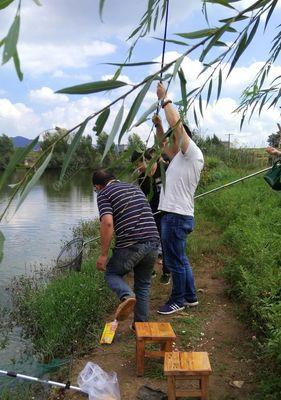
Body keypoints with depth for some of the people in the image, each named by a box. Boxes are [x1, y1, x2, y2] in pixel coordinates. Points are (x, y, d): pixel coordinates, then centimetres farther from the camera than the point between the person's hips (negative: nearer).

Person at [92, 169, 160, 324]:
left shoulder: (103, 194, 1)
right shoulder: (135, 188, 23)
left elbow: (108, 223, -14)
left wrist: (103, 254, -10)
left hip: (130, 246, -6)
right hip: (153, 242, 6)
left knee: (111, 273, 19)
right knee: (143, 284, 22)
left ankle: (127, 295, -9)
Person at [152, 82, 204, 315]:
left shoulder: (193, 154, -10)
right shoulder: (180, 157, 17)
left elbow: (177, 123, -19)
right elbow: (164, 144, 31)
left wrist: (164, 99, -10)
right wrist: (158, 126, 14)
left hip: (177, 217, -10)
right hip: (173, 215, 10)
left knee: (175, 261, 1)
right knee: (180, 259, 18)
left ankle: (178, 300, 16)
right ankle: (190, 297, 30)